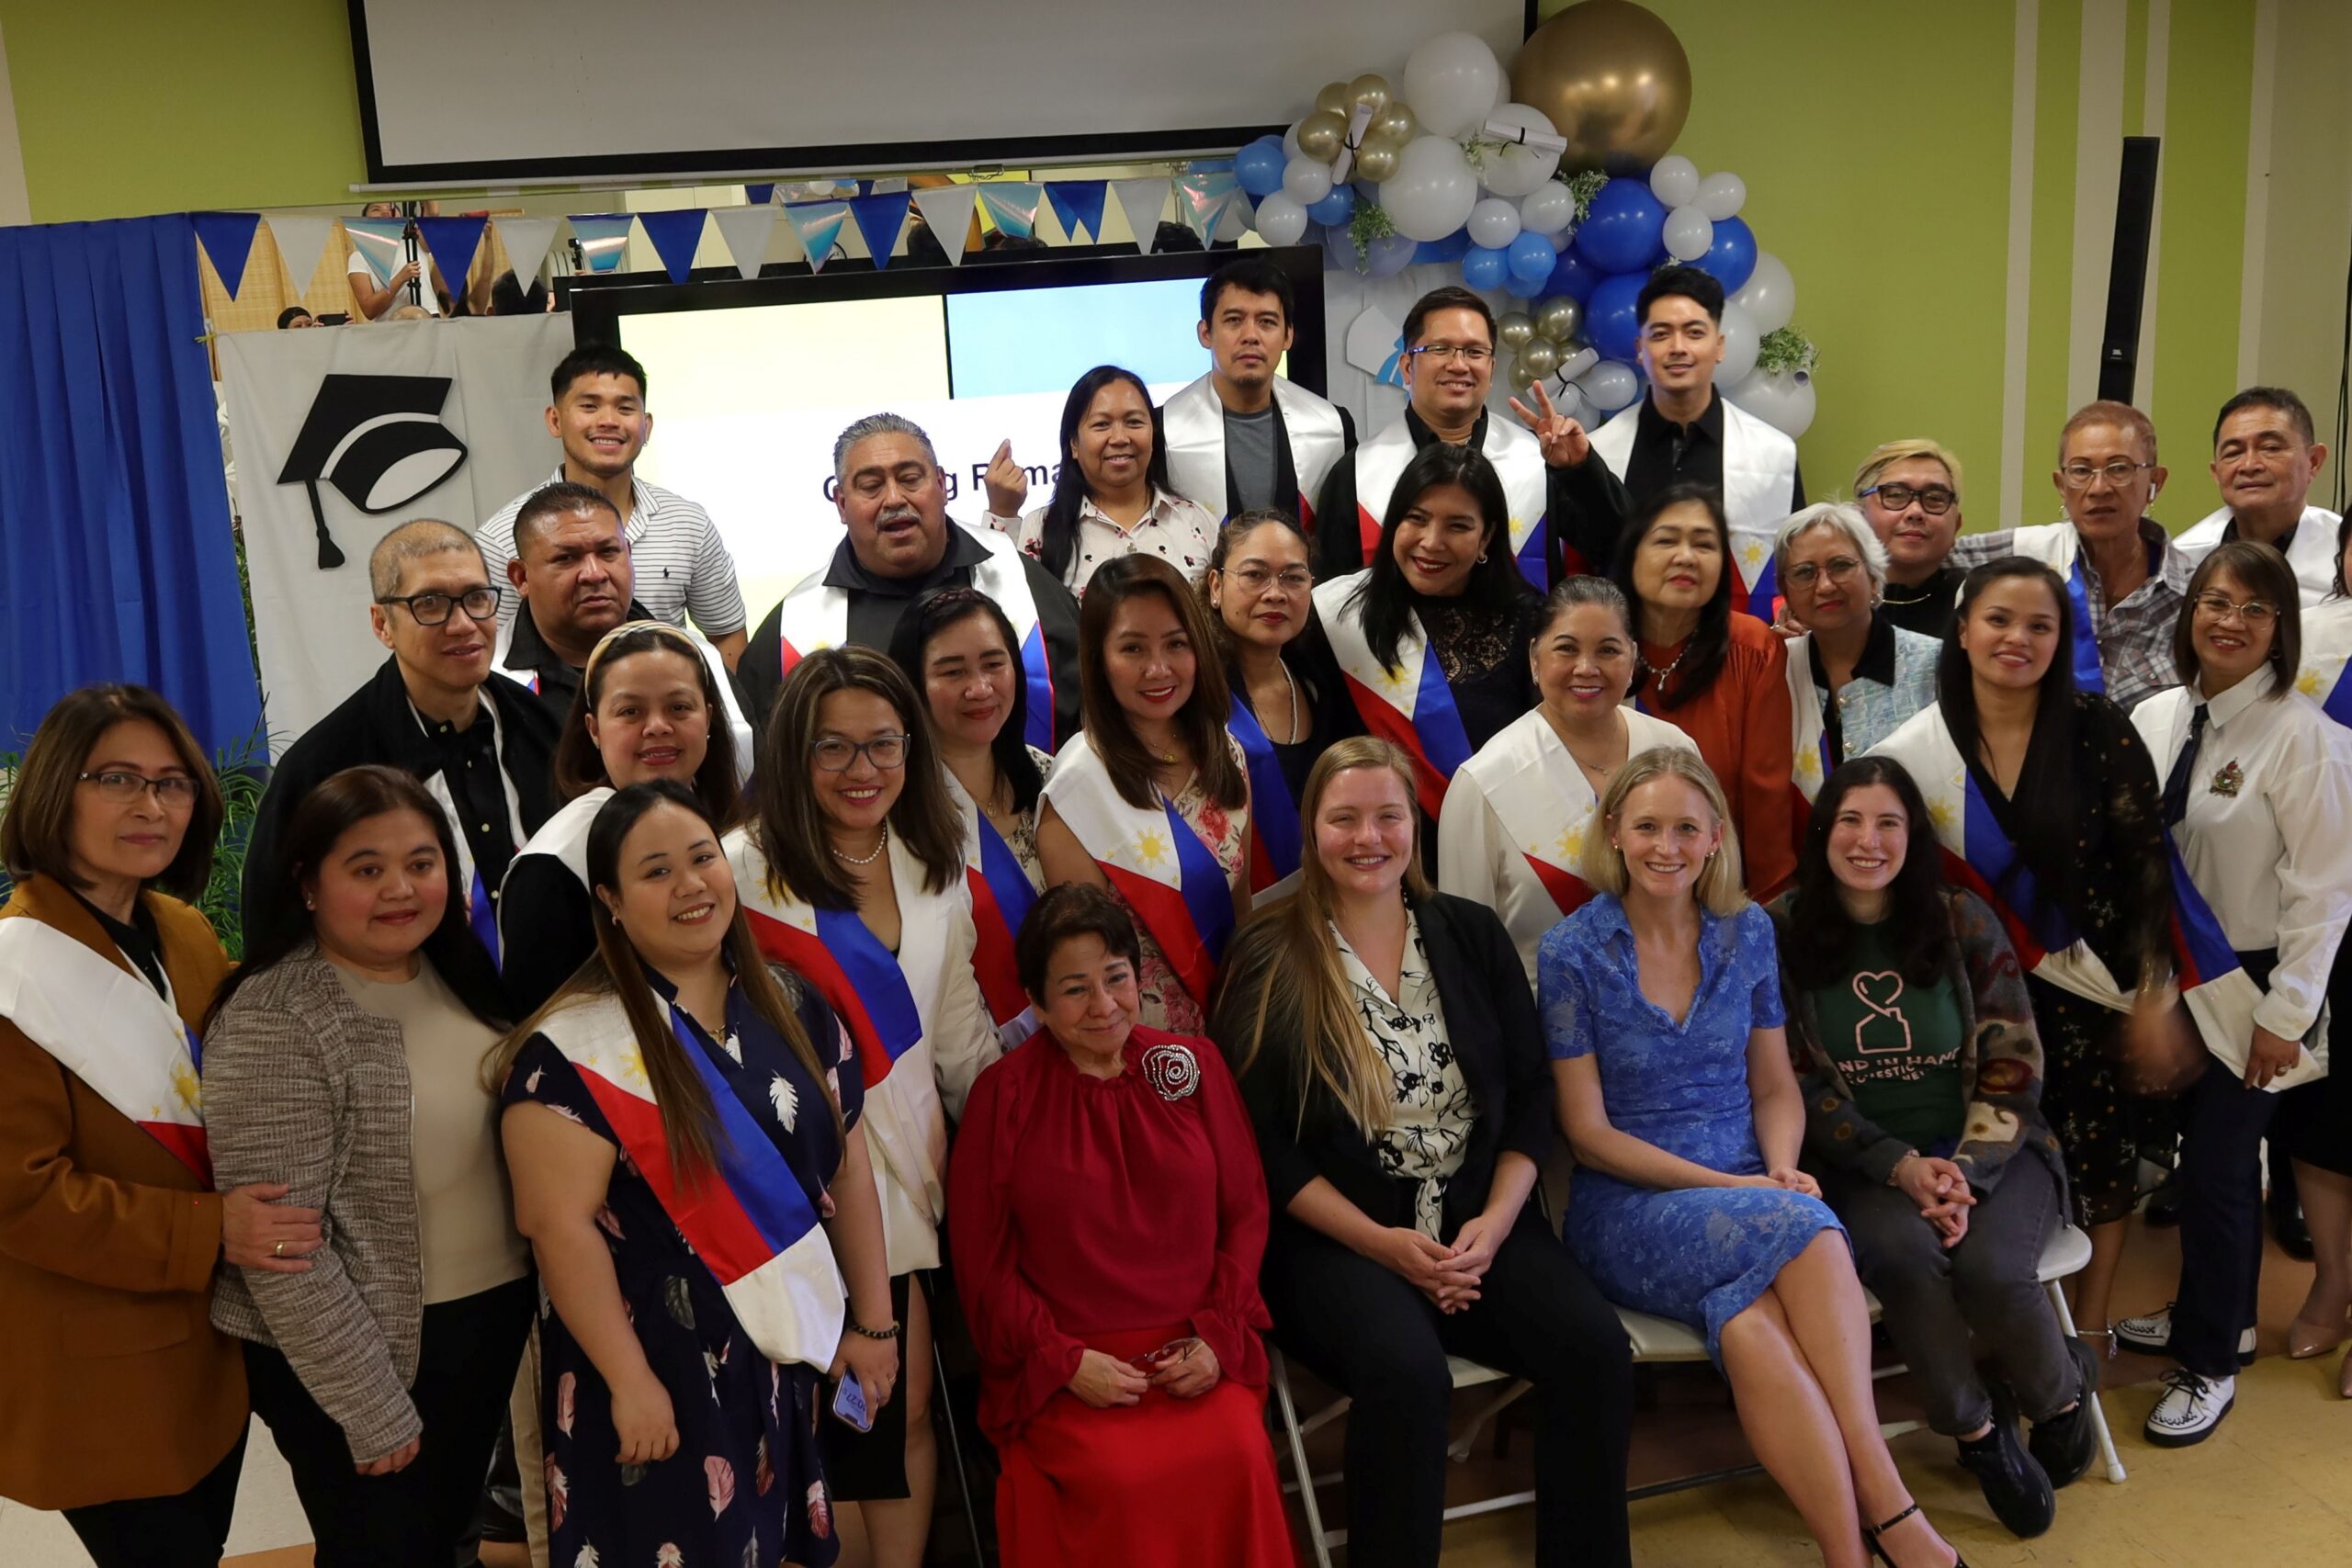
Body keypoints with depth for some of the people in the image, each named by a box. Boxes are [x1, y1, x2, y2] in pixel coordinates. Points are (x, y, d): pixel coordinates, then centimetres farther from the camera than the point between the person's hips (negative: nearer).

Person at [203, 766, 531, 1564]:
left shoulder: (459, 975, 2)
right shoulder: (270, 1027, -21)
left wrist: (536, 1290, 6)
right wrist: (372, 1410, -17)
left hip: (496, 1319, 7)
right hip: (358, 1352, -6)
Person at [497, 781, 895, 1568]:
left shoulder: (792, 1008, 4)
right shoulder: (577, 1047, -15)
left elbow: (847, 1167, 8)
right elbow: (560, 1224, -18)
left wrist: (873, 1320, 8)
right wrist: (631, 1383, -18)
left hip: (794, 1355, 6)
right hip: (665, 1371, -5)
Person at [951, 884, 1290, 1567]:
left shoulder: (1195, 1064, 8)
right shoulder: (1003, 1095, 1)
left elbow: (1245, 1213, 9)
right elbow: (982, 1261, 0)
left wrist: (1217, 1336, -3)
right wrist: (1065, 1360, -10)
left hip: (1196, 1354, 2)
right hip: (1062, 1367, -2)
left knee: (1240, 1459, -24)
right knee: (1122, 1479, -27)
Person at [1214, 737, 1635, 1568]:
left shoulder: (1472, 935, 10)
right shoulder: (1269, 962, -1)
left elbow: (1530, 1097, 9)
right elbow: (1263, 1145, -4)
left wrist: (1494, 1222, -7)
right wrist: (1382, 1242, -13)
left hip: (1479, 1223, 4)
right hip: (1337, 1235, -3)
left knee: (1596, 1350, -21)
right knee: (1407, 1371, -32)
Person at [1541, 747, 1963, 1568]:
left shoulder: (1747, 931, 7)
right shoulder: (1572, 952, -5)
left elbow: (1776, 1087, 13)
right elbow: (1588, 1131, -5)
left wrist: (1781, 1169, -9)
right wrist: (1726, 1186, -14)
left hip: (1751, 1191, 3)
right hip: (1629, 1209, -3)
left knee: (1749, 1323, -33)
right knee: (1803, 1229, -33)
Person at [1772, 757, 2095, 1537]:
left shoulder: (1963, 920, 0)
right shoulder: (1783, 933, -4)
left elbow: (2012, 1065, -1)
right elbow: (1802, 1086, -4)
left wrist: (1966, 1171, -16)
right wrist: (1902, 1167, -16)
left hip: (1986, 1152, 1)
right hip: (1863, 1166, -1)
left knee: (1989, 1266, -29)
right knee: (1904, 1253, -33)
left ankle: (2063, 1397, 4)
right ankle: (1977, 1434, -9)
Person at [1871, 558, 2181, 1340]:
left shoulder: (2100, 730, -11)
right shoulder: (1916, 750, -8)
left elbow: (2147, 866, -9)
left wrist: (2154, 993, -11)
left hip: (2098, 980, -1)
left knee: (2102, 1150, 8)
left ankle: (2089, 1327, 27)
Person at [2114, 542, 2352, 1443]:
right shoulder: (2155, 718, 1)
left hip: (2252, 980, -5)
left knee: (2217, 1162, -2)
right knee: (2198, 1146, 17)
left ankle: (2209, 1363, 13)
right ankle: (2214, 1310, 37)